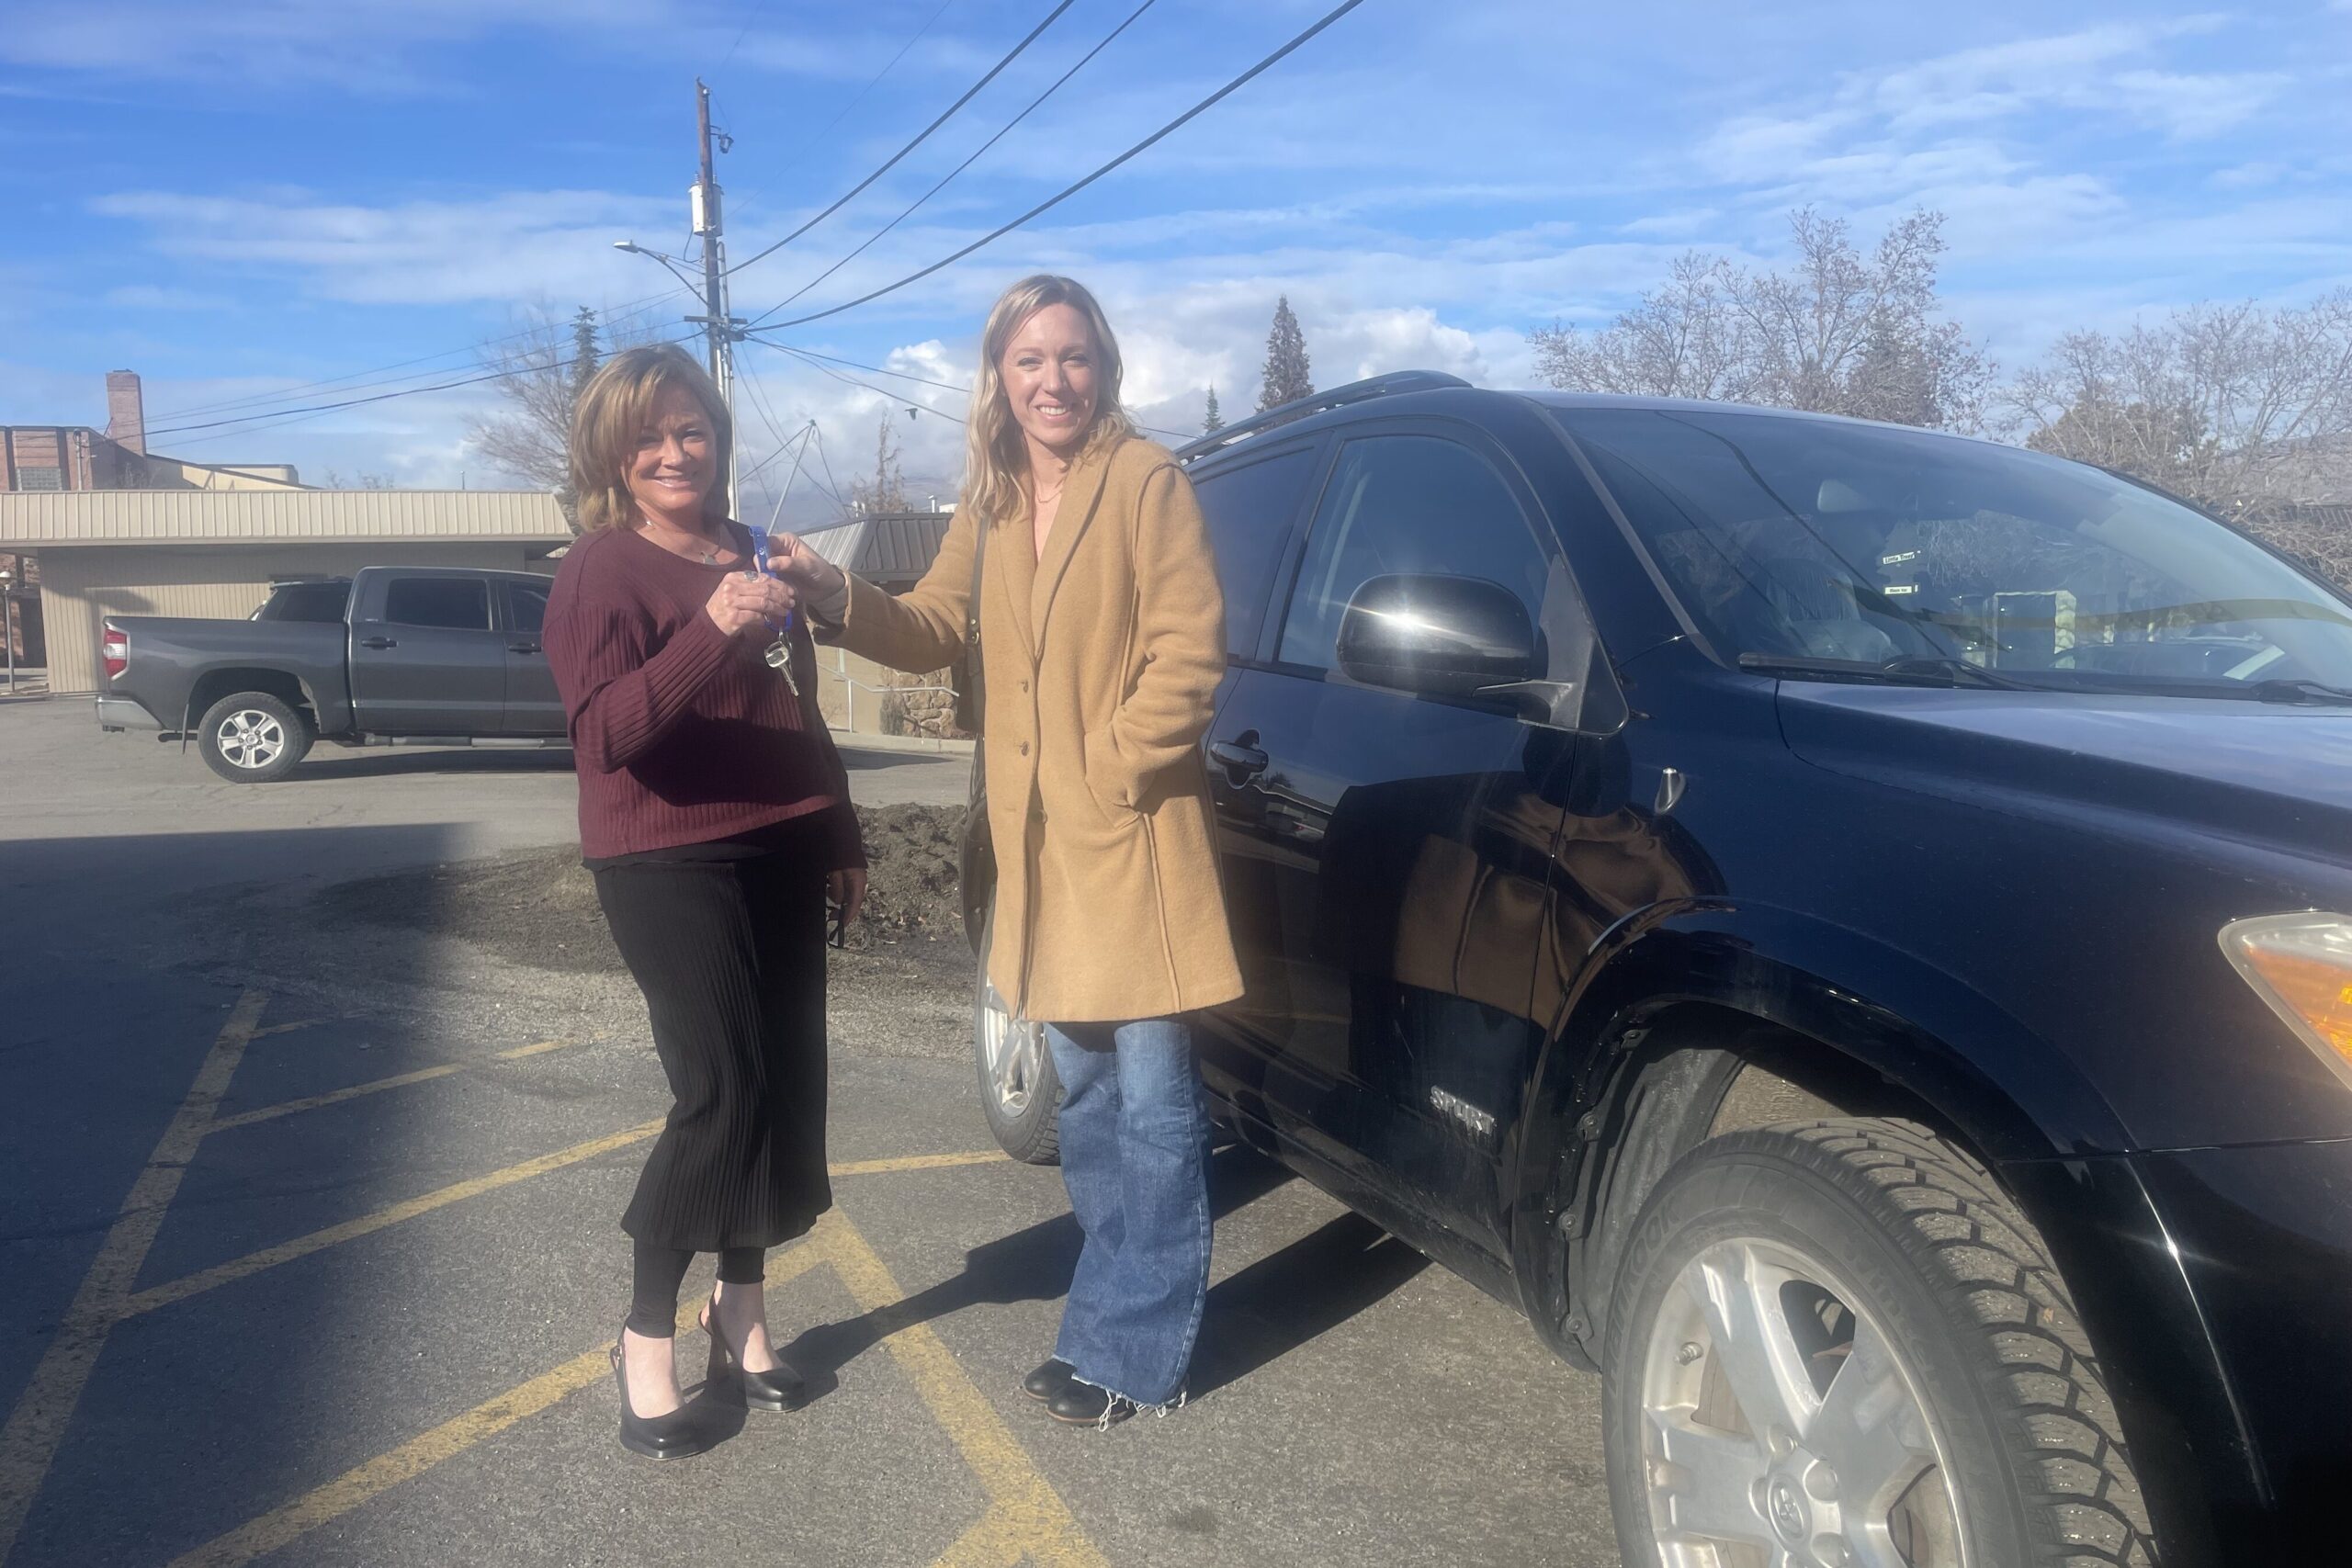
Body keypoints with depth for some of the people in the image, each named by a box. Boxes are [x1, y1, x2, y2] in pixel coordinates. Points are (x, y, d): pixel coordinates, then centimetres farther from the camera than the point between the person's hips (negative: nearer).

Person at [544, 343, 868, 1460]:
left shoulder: (750, 557, 15)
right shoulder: (602, 568, -6)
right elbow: (605, 731, -19)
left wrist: (841, 839, 20)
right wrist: (709, 632, -33)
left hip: (777, 852, 7)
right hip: (668, 864, -6)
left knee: (787, 1085, 6)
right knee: (722, 1092, -10)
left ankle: (742, 1310, 23)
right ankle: (645, 1341, 7)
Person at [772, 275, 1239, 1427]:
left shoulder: (1146, 480, -9)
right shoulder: (992, 502, 12)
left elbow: (1189, 653, -14)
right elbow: (933, 629, 11)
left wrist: (1109, 772, -15)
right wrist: (836, 597, -6)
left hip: (1132, 838, -7)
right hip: (1039, 844, 8)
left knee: (1151, 1097, 0)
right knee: (1083, 1086, 17)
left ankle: (1132, 1352, 11)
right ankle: (1124, 1307, 33)